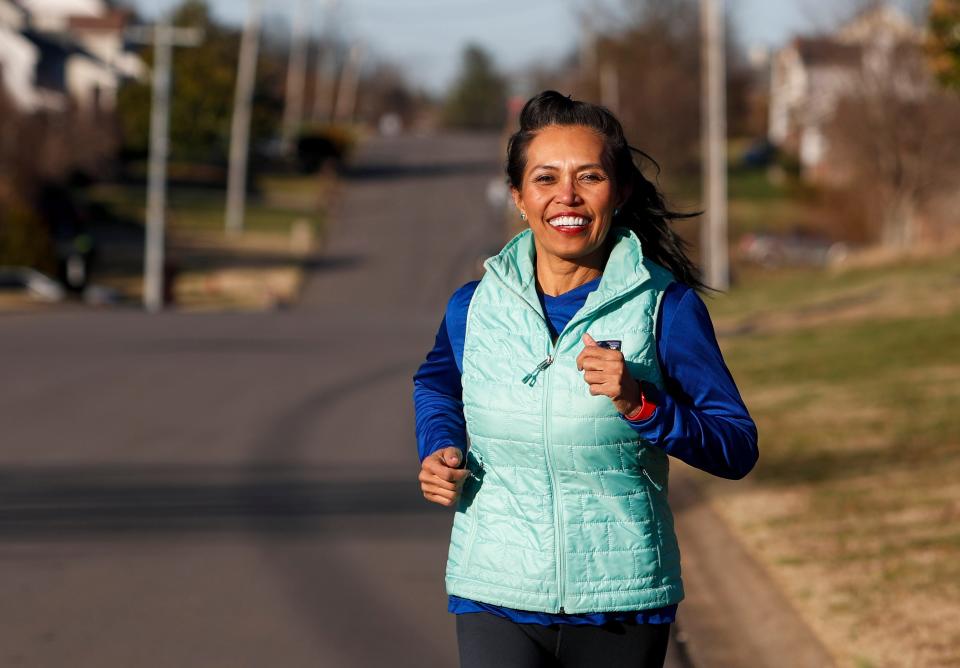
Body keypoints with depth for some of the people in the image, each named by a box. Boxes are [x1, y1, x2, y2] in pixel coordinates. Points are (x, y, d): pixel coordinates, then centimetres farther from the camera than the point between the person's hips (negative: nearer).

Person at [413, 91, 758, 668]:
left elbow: (738, 448, -5)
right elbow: (436, 383, 24)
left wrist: (641, 404, -21)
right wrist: (440, 451, 4)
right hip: (497, 598, 0)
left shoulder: (667, 306, -7)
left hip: (622, 603, 0)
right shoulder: (474, 307, 1)